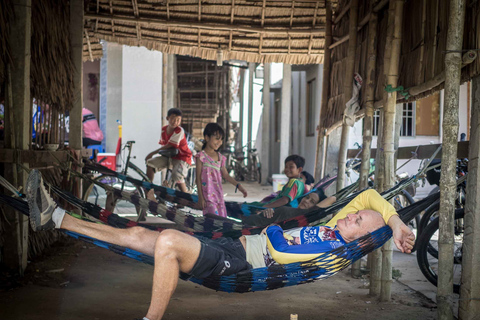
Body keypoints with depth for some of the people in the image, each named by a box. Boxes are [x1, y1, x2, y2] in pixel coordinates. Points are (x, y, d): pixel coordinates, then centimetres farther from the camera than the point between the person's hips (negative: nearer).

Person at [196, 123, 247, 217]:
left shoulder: (220, 157, 11)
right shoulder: (201, 156, -7)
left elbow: (225, 175, 17)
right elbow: (198, 178, -7)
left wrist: (238, 185, 9)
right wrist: (200, 197, -10)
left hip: (219, 195, 6)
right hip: (208, 196, -6)